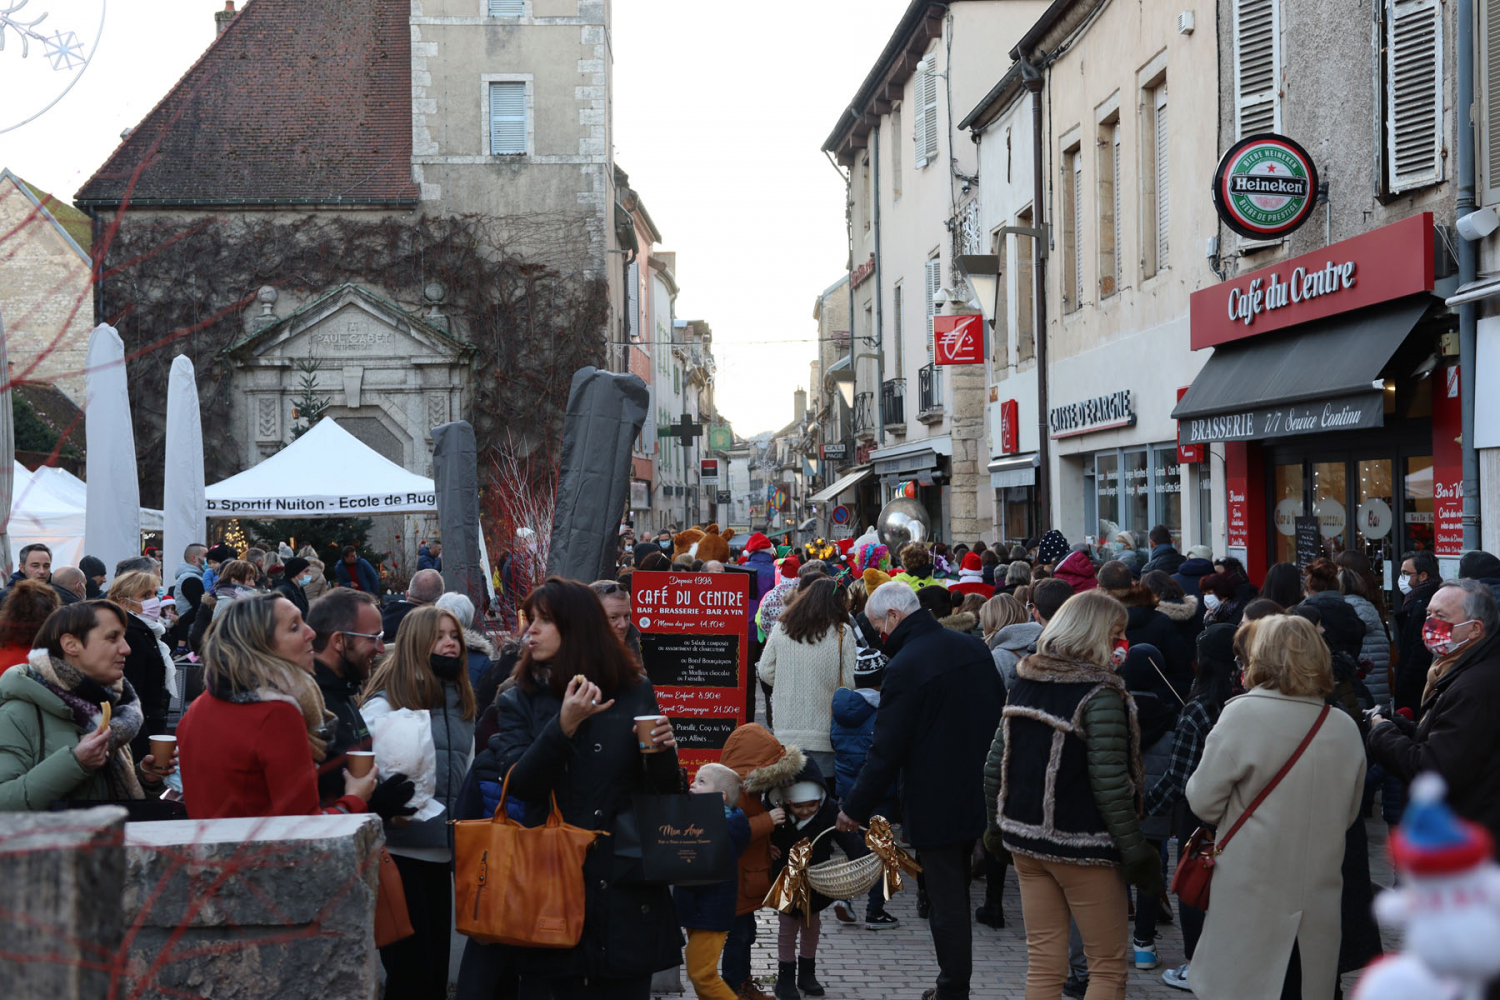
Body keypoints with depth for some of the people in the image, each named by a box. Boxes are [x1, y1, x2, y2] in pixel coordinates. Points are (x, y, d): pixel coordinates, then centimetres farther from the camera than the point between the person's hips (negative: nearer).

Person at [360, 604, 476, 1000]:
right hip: (401, 850, -7)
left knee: (437, 961, 12)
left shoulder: (460, 702, 15)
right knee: (409, 967, -2)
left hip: (443, 850, 7)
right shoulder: (386, 701, -6)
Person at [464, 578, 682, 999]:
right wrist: (564, 726, -22)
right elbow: (521, 785, -10)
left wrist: (663, 751, -14)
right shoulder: (520, 701, 5)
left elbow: (663, 791, 7)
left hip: (626, 883, 0)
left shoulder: (634, 692, 3)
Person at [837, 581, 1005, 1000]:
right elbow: (999, 711, 14)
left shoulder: (905, 666, -20)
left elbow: (887, 749, -19)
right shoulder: (973, 647, 4)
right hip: (978, 793, 8)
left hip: (935, 804, -8)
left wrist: (857, 808, -9)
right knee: (958, 894, 20)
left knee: (946, 903, 1)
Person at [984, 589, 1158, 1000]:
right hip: (1081, 847, -7)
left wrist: (996, 826, 20)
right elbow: (1110, 784, -19)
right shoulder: (1100, 696, -15)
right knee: (1109, 967, 6)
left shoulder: (1024, 683, 6)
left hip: (1026, 840, 7)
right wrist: (1136, 853, -12)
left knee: (1043, 965, 13)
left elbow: (996, 763, 10)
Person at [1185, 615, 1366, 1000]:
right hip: (1319, 898, 4)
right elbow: (1349, 813, 13)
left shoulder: (1242, 714, -13)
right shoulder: (1345, 727, 1)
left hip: (1251, 896, -4)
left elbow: (1203, 801, -9)